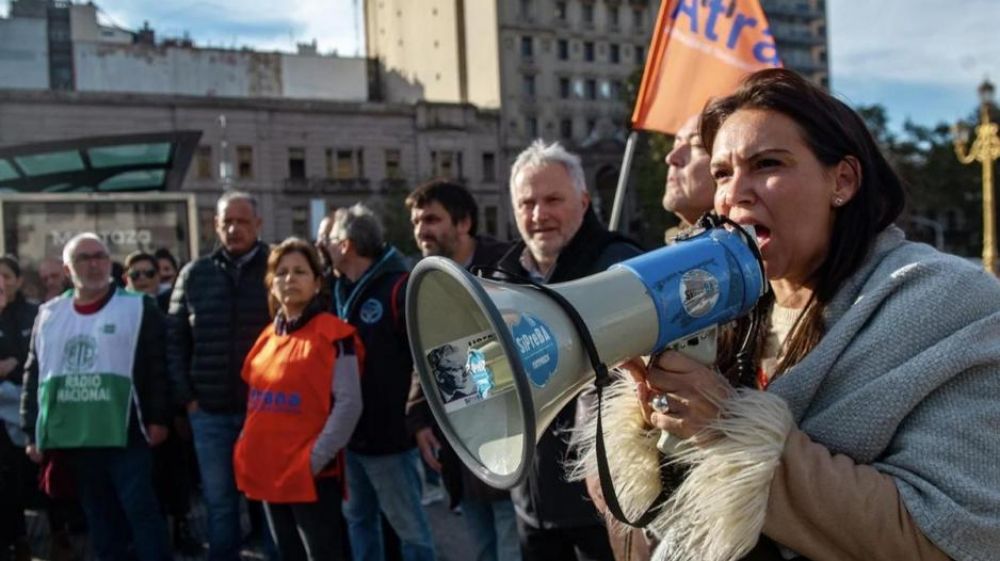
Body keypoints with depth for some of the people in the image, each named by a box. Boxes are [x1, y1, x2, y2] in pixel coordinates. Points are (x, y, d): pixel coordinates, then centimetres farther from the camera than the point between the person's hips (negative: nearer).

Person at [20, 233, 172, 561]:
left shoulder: (138, 308, -1)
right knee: (99, 518, 12)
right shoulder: (49, 315, 12)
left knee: (140, 510, -5)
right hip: (73, 437, 5)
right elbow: (33, 376, 15)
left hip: (124, 434, -4)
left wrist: (157, 419, -8)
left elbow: (157, 367, -3)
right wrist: (32, 432, 12)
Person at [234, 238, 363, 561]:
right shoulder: (268, 337, 12)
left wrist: (316, 458, -17)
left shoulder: (333, 335, -8)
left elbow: (349, 404, -14)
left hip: (312, 474, -7)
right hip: (268, 471, 7)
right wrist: (247, 449, 8)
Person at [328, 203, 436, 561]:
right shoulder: (341, 291, 9)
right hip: (351, 434, 8)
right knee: (357, 518, 18)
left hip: (390, 433, -8)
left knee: (409, 526, 4)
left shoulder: (399, 287, -15)